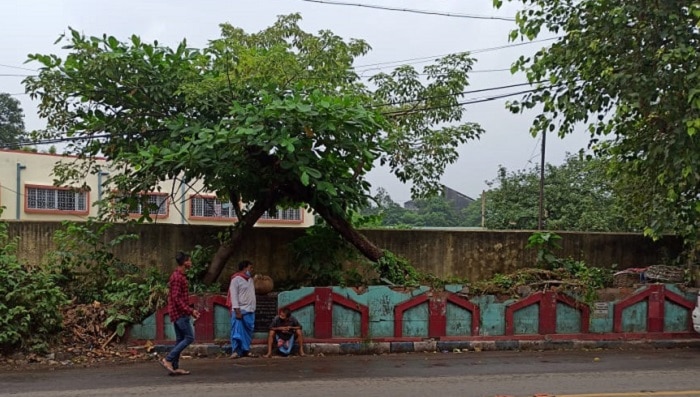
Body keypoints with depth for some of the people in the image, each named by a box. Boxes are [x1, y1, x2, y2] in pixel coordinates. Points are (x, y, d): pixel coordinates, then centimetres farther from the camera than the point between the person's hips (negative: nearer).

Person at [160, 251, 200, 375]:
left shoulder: (179, 276, 16)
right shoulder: (177, 277, -16)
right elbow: (176, 298, -22)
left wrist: (190, 310, 19)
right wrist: (190, 311, -23)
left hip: (179, 313, 10)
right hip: (180, 313, -10)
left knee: (180, 339, 10)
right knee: (189, 337, -8)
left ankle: (175, 367, 11)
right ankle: (167, 359, -7)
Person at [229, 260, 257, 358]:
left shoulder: (250, 279, 16)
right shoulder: (236, 279, -6)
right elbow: (233, 295, -12)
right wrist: (237, 311, -17)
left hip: (250, 311, 7)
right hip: (240, 310, -7)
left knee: (248, 332, 7)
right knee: (238, 331, -6)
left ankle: (246, 350, 14)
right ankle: (235, 351, -2)